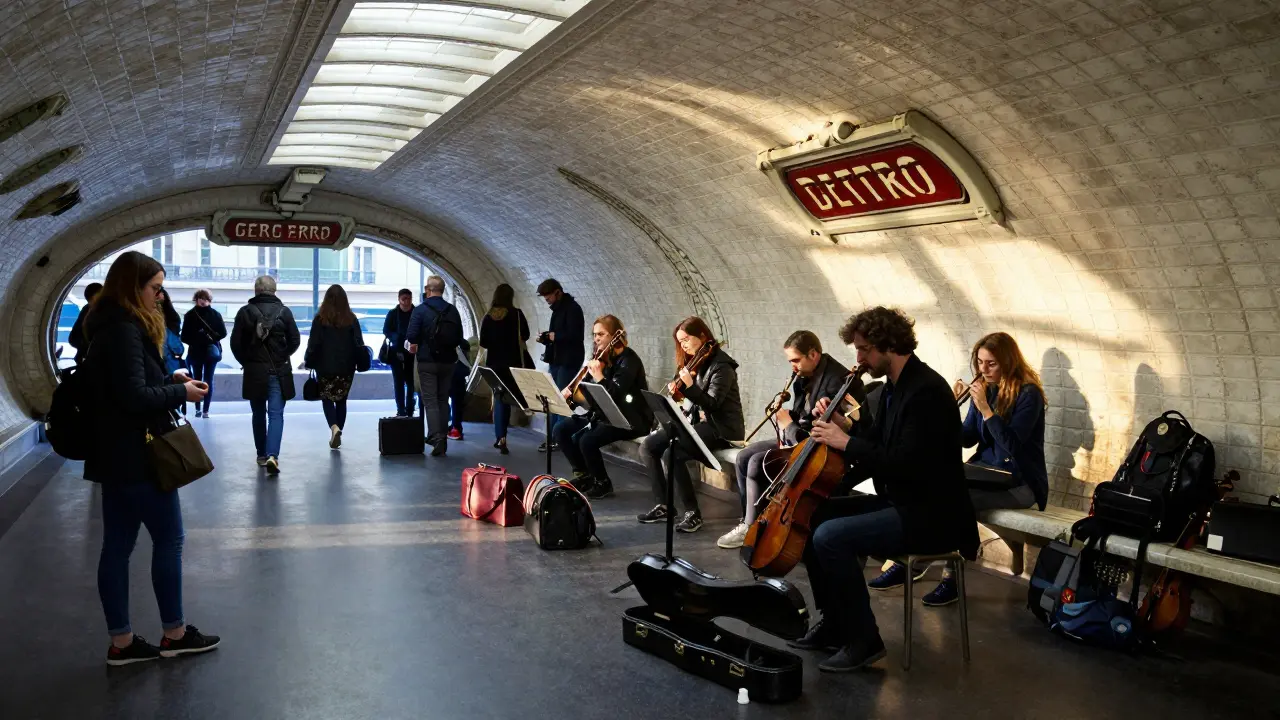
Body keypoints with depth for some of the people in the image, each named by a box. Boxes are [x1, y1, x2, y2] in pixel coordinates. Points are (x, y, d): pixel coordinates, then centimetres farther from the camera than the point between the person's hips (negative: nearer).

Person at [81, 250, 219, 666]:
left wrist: (170, 379, 6)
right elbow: (135, 397, -24)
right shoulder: (125, 331, -19)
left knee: (117, 547, 10)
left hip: (116, 456, 10)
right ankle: (174, 633, 14)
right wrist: (181, 392, -10)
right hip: (135, 456, -10)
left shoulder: (112, 327, 13)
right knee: (168, 538, 2)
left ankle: (121, 642, 17)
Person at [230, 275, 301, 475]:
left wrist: (246, 361, 14)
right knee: (276, 414, -2)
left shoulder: (245, 312, -2)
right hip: (279, 372, -1)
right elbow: (295, 341, -2)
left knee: (258, 414, 15)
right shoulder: (284, 312, -3)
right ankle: (272, 455, -19)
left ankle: (262, 455, 23)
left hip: (254, 372, 1)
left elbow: (236, 343, -2)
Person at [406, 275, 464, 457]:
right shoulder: (452, 310, 2)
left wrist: (415, 344, 7)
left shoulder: (420, 310, -10)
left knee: (430, 401, -2)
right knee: (443, 400, 14)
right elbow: (459, 339, 4)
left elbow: (411, 336, -15)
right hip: (448, 361, 4)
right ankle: (443, 438, 16)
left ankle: (436, 438, -15)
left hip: (427, 361, -4)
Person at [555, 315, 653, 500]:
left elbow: (616, 394, -24)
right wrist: (570, 392, -10)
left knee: (587, 441, -28)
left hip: (629, 419, -9)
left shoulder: (628, 359, -15)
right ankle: (583, 475, 11)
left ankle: (603, 484, -6)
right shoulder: (601, 358, 9)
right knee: (561, 429, -1)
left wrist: (599, 376, -30)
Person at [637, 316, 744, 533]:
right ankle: (664, 505, 0)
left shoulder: (721, 365, -14)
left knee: (671, 453, -29)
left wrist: (690, 386, -33)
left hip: (720, 427, -9)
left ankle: (693, 513, -18)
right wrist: (677, 388, -4)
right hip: (697, 421, 9)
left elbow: (711, 405, -21)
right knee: (648, 446, -5)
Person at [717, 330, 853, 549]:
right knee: (743, 458, 0)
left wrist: (788, 426, -20)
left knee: (757, 463, -20)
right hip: (796, 438, 10)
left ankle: (752, 527, -5)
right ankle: (750, 519, 7)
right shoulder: (805, 375, 3)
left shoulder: (836, 381, -25)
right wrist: (785, 418, -5)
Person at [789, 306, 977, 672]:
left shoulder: (927, 391, -21)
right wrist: (846, 424, 2)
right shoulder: (894, 385, 9)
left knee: (830, 537, -23)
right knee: (812, 516, 6)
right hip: (899, 501, 10)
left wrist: (846, 442, -19)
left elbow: (903, 465, -27)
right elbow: (878, 443, 19)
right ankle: (834, 622, 15)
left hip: (929, 516, -10)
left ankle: (864, 640, -8)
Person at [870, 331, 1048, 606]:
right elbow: (968, 439, 6)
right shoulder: (984, 389, 7)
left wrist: (985, 409, -26)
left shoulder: (1028, 393, -13)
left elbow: (1012, 445, -22)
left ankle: (951, 577, -18)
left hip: (1020, 483, -7)